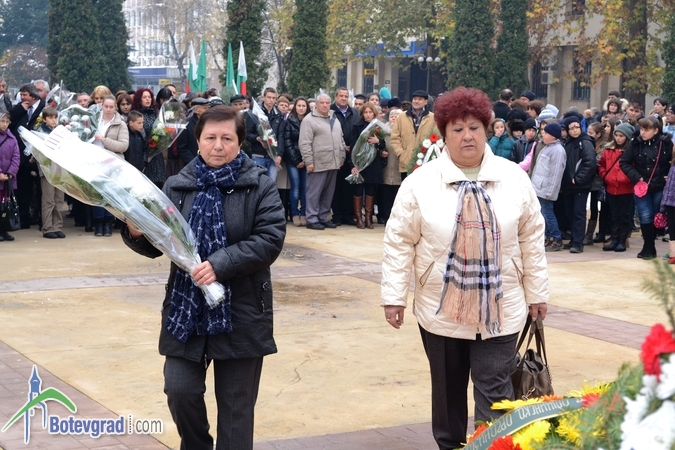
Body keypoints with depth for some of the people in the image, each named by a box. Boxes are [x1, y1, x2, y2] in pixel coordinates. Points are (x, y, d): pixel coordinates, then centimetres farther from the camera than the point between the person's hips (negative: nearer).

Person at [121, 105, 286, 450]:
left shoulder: (260, 186, -5)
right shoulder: (177, 186, 4)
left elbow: (271, 240, -15)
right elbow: (156, 245, 6)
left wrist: (221, 263, -25)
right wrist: (136, 234, -17)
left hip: (241, 312, -2)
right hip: (186, 307, 3)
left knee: (236, 404, 7)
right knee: (180, 390, 2)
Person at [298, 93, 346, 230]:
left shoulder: (334, 119, 17)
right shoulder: (309, 120, -6)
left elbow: (341, 140, 22)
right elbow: (304, 143, -11)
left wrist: (342, 157, 14)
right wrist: (308, 161, -15)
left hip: (333, 163, 7)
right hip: (318, 164, -7)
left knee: (328, 193, 10)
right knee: (315, 192, -3)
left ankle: (323, 217, 18)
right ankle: (312, 219, 2)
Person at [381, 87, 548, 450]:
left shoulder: (514, 178, 1)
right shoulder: (420, 182, -5)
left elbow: (531, 238, 5)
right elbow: (400, 241, -3)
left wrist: (537, 293, 6)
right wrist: (394, 296, -5)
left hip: (500, 311, 0)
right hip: (440, 311, 0)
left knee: (495, 393, -2)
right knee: (447, 389, 15)